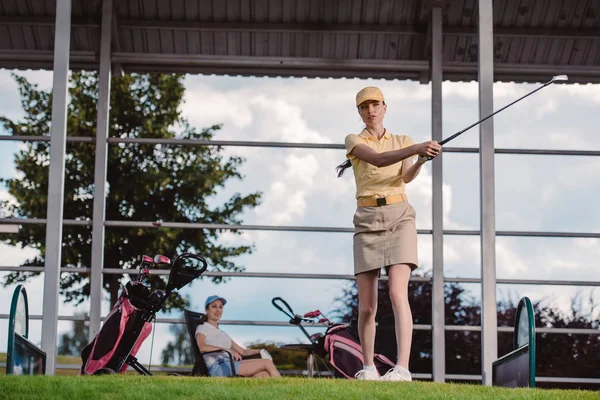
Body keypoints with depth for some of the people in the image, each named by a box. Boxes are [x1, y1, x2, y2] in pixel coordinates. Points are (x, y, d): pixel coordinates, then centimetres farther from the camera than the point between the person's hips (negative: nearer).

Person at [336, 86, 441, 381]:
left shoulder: (402, 141, 13)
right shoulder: (354, 141, 7)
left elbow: (407, 176, -5)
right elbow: (377, 160, -14)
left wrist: (421, 160, -28)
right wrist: (418, 148, -28)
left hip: (399, 216, 0)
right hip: (368, 220, 1)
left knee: (398, 293, -19)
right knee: (366, 305, 0)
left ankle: (402, 368, -28)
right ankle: (368, 367, 18)